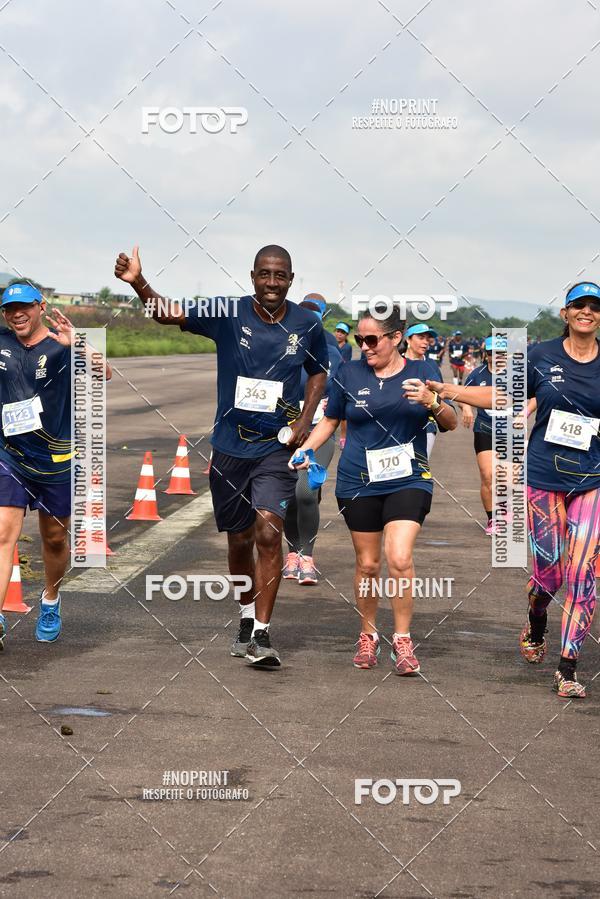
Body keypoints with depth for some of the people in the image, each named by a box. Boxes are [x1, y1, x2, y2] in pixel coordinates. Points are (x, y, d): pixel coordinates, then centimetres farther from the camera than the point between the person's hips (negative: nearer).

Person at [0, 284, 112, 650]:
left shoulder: (61, 347, -11)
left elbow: (103, 373, -28)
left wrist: (76, 345, -45)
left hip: (55, 461, -1)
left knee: (55, 538, 14)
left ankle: (50, 603, 39)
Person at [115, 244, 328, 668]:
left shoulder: (307, 325, -2)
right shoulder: (228, 315, -7)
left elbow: (318, 373, 14)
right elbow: (168, 313, -16)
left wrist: (305, 422, 0)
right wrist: (138, 282, -35)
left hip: (277, 446, -1)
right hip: (231, 445, 1)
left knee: (268, 532, -17)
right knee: (239, 538, 13)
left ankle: (261, 634, -13)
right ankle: (247, 617, 36)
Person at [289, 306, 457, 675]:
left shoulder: (422, 372, 2)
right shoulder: (350, 374, 3)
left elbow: (451, 423, 2)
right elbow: (330, 420, 15)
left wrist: (431, 402, -18)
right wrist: (305, 449, 0)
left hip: (408, 480, -1)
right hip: (359, 482, 1)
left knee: (400, 559, -16)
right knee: (368, 564, 6)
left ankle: (403, 639, -2)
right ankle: (368, 635, 25)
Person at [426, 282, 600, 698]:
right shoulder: (542, 356, 2)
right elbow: (504, 395, 9)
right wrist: (453, 392, 1)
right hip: (545, 475, 0)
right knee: (548, 571, 0)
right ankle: (536, 623, 35)